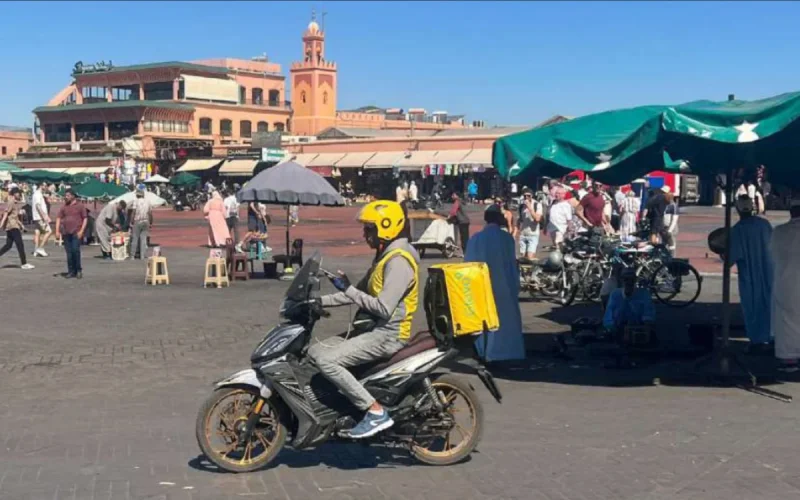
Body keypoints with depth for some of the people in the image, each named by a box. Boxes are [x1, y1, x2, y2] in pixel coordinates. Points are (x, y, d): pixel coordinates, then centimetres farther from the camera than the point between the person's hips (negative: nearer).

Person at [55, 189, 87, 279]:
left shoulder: (80, 206, 2)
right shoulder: (64, 207, 13)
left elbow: (85, 219, 0)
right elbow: (58, 218, 12)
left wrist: (81, 231, -9)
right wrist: (57, 231, 2)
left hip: (76, 233, -4)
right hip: (66, 233, 4)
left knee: (75, 250, -13)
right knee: (69, 253, 5)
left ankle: (78, 270, 0)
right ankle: (71, 271, 11)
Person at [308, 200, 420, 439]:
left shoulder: (398, 261, -17)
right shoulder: (385, 256, 16)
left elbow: (384, 308, -26)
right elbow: (359, 293, 20)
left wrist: (348, 288, -20)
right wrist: (321, 301, 10)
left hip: (387, 334, -10)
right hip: (372, 330, 10)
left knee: (327, 360, -23)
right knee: (314, 352, 8)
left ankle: (376, 412, -19)